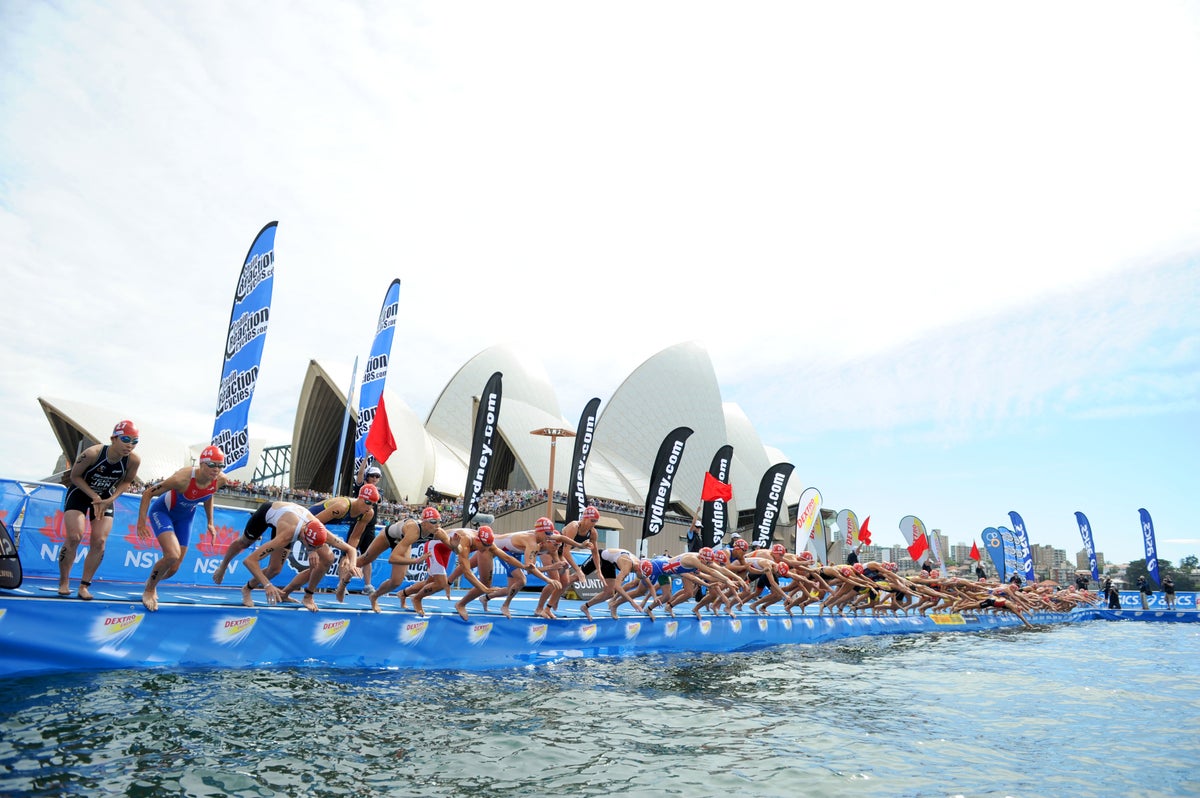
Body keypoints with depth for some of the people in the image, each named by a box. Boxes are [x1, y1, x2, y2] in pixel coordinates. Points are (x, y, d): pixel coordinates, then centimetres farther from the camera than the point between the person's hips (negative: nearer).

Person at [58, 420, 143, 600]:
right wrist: (94, 497, -24)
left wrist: (110, 500, -18)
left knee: (99, 542, -6)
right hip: (80, 493, -3)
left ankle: (84, 585, 7)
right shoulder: (92, 454, -32)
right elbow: (75, 476, -17)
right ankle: (63, 582, 6)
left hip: (105, 498, 3)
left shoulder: (133, 460, -24)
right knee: (74, 537, -14)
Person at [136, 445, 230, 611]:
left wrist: (210, 522, 4)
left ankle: (152, 582, 43)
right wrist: (141, 521, -27)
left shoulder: (220, 481, -21)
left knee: (174, 569, 6)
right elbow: (148, 493, -24)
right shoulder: (182, 479, -37)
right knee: (172, 555, -26)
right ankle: (149, 590, 3)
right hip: (162, 511, -5)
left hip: (185, 518, 5)